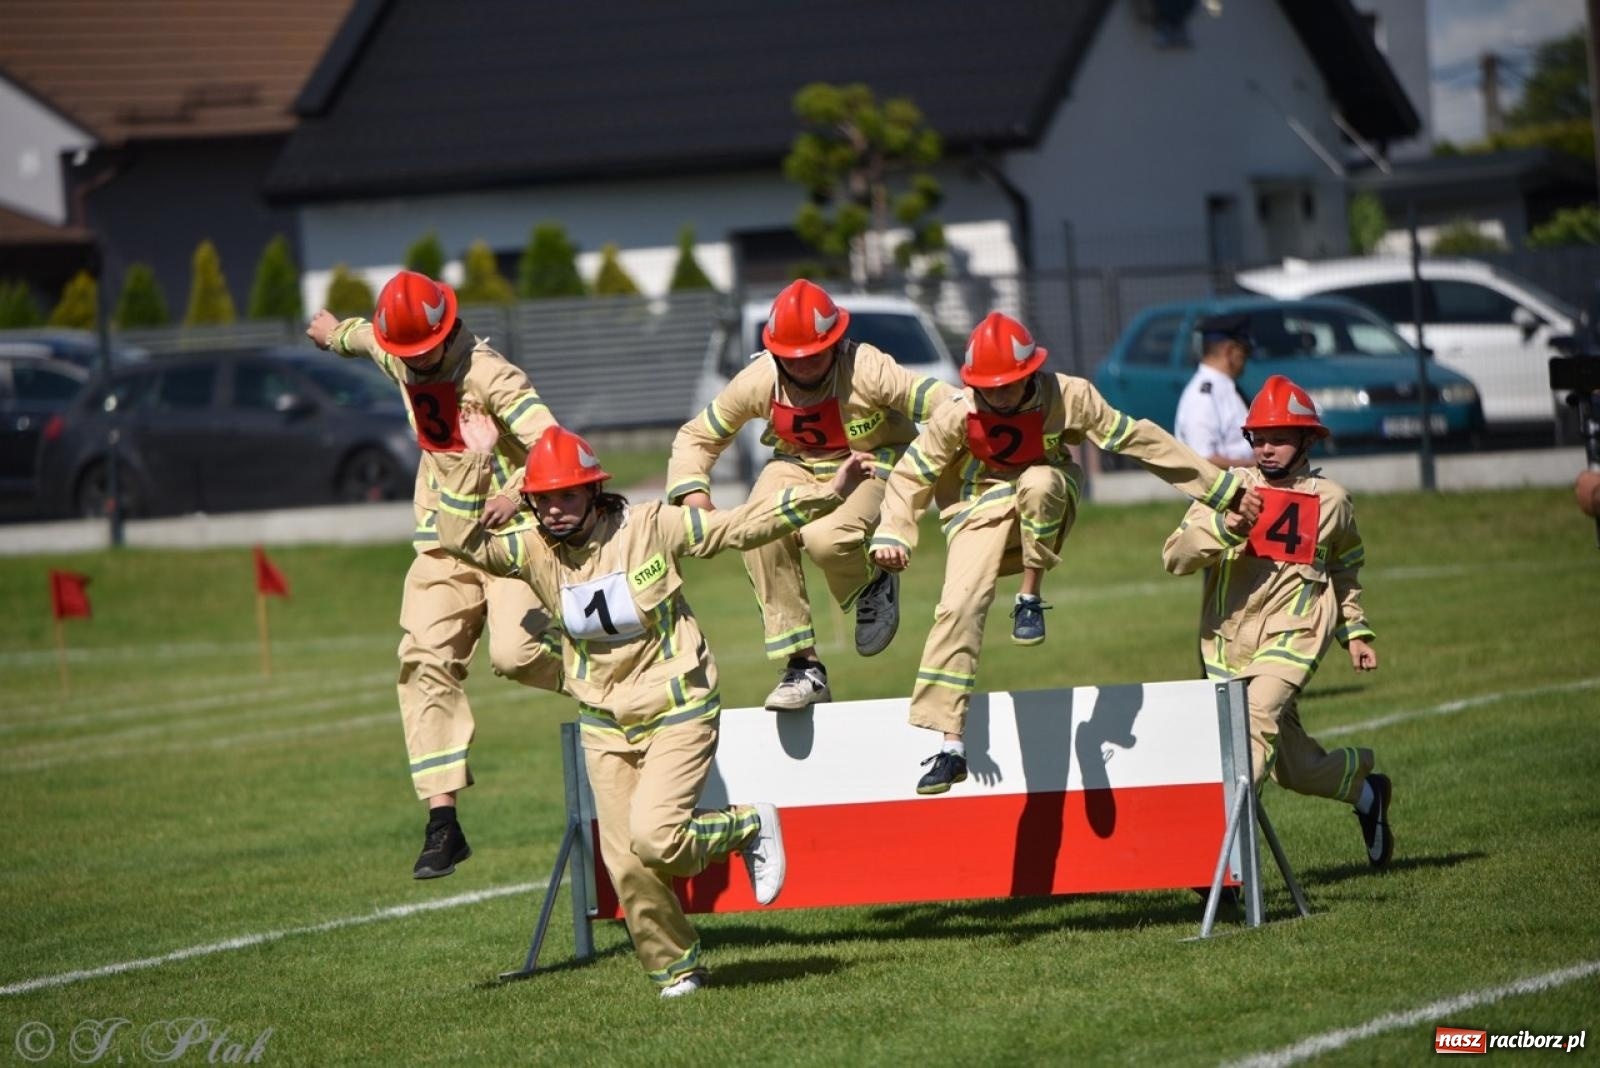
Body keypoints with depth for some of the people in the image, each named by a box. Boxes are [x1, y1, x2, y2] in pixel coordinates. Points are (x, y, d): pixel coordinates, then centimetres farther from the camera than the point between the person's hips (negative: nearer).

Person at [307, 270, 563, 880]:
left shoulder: (488, 376, -17)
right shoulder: (398, 358, 6)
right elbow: (363, 335, 32)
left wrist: (521, 488, -45)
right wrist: (335, 333, 53)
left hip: (511, 533, -6)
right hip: (443, 543, 7)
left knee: (514, 652, -25)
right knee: (425, 665, -7)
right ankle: (443, 823, -9)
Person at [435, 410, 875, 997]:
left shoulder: (650, 527, -12)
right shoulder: (535, 550, -2)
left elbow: (744, 525, -10)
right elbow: (461, 540, -9)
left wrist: (828, 493, -14)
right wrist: (475, 463, -14)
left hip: (678, 712, -4)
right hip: (604, 726, 4)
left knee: (653, 837, -21)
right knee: (625, 866, 0)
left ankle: (748, 828, 8)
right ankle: (675, 968, 20)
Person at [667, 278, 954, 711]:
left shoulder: (865, 371, -25)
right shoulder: (759, 381, -12)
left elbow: (944, 404, -29)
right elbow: (696, 438, 0)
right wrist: (694, 497, -16)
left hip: (871, 468, -4)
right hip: (798, 469, 4)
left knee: (825, 538, -36)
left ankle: (875, 583, 4)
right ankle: (803, 667, -19)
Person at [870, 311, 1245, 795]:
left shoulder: (1068, 397, -16)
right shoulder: (957, 414, -14)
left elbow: (1137, 440, -10)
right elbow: (911, 475, -5)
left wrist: (1219, 487, -8)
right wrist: (892, 535, -19)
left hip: (1045, 506, 0)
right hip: (981, 513, 0)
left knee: (1038, 483, -36)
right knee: (959, 608, -21)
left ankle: (1030, 600, -16)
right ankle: (951, 747, -18)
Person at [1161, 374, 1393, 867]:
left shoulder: (1330, 501, 5)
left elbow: (1342, 573, 23)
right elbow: (1175, 556, -11)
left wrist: (1355, 633, 19)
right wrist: (1230, 525, -24)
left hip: (1292, 636, -2)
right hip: (1228, 639, 2)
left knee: (1257, 718, -30)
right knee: (1294, 767, 9)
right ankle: (1365, 789, 40)